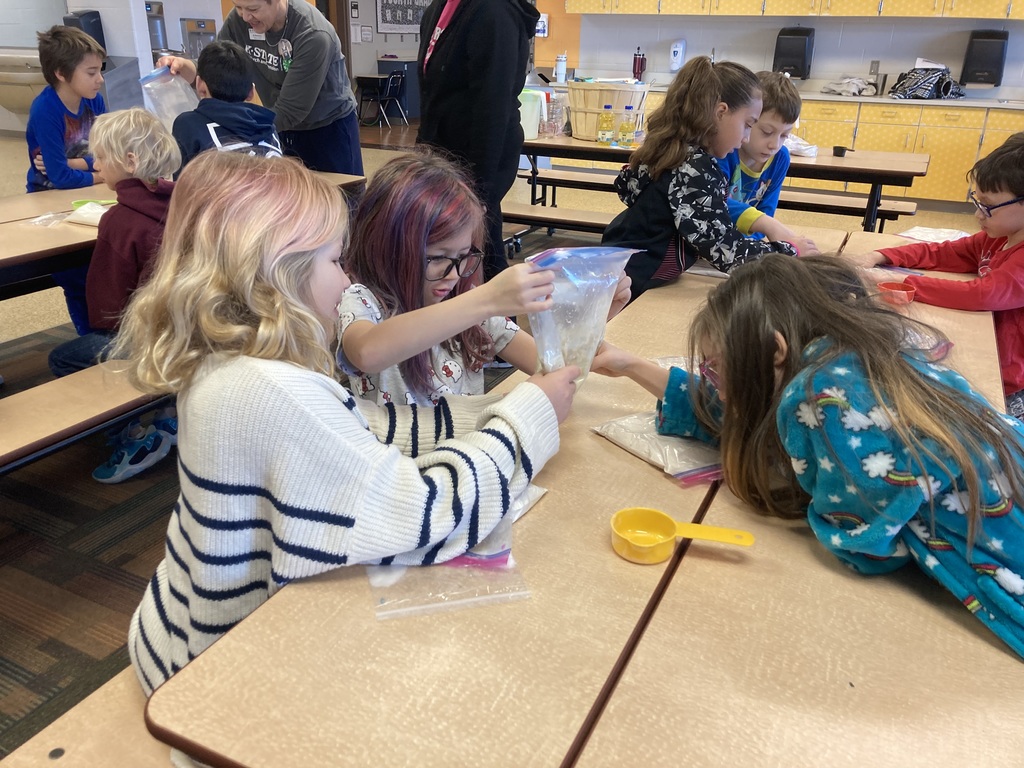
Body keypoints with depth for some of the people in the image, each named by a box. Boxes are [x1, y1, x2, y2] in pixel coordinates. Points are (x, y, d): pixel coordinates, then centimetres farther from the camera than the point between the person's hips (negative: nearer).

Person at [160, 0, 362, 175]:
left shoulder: (313, 35, -28)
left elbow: (289, 111, -29)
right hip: (282, 129, 5)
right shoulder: (238, 20, -11)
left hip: (328, 128, -5)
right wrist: (185, 66, -24)